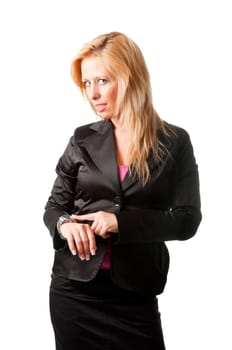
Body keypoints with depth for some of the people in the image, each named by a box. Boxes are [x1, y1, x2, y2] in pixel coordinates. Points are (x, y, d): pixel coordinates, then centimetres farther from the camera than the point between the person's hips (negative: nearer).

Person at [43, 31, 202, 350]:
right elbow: (54, 205, 9)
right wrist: (65, 224, -15)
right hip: (74, 288, 2)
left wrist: (123, 221, -18)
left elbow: (187, 219, -5)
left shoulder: (175, 142, -2)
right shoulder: (83, 139, 5)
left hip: (135, 292, -2)